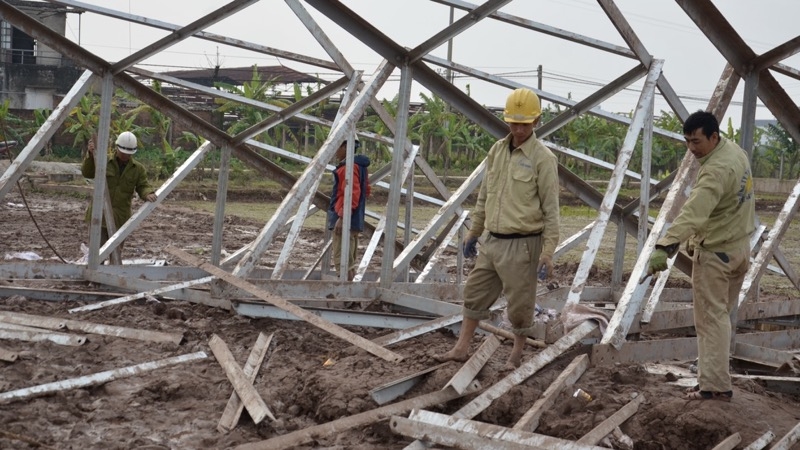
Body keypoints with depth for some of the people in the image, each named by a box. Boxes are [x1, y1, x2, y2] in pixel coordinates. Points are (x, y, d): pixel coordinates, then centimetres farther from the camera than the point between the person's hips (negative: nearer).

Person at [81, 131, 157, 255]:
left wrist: (148, 194, -27)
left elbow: (143, 187, -2)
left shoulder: (138, 168, 2)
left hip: (120, 217, 2)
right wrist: (91, 154, -30)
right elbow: (87, 172, -14)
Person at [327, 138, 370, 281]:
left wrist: (342, 216, -25)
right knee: (349, 261, 16)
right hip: (355, 221, 11)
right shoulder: (359, 165, 16)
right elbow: (365, 191, 25)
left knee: (342, 260, -9)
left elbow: (353, 194, -24)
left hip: (346, 220, -11)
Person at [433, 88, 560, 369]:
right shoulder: (497, 150, 7)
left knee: (519, 303, 6)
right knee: (475, 293, 11)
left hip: (522, 244, -6)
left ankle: (517, 353, 25)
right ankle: (461, 349, 21)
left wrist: (548, 251, -17)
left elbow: (551, 208, -13)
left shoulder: (543, 158, -12)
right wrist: (474, 231, 19)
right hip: (493, 241, 7)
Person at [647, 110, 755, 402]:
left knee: (711, 319, -3)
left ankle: (714, 386, 1)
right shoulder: (736, 151, 4)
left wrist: (664, 248, -49)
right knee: (722, 313, 20)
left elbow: (692, 213, -41)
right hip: (740, 246, 10)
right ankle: (717, 375, 31)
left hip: (715, 252, -10)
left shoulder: (716, 170, -28)